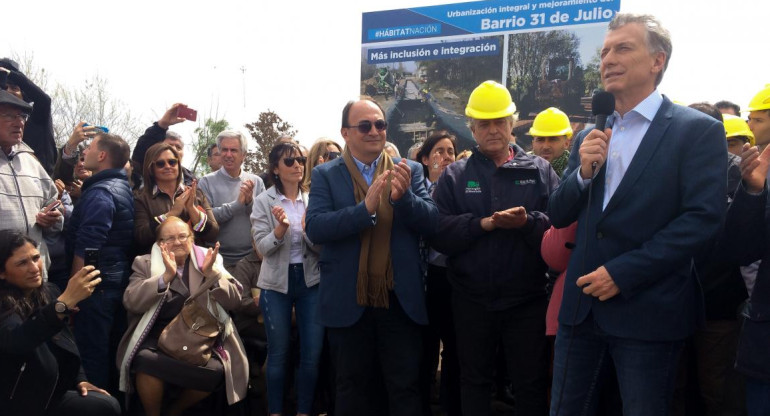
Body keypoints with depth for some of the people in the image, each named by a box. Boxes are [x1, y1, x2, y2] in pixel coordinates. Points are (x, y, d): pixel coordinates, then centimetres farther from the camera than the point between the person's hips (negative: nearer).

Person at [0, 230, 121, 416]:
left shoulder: (49, 292, 5)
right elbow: (16, 341, -39)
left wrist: (80, 379, 5)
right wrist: (66, 301, -46)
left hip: (58, 387, 7)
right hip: (22, 400, -6)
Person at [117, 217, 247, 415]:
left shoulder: (209, 259, 11)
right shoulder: (145, 264, 10)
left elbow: (234, 300, 1)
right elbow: (131, 302, -7)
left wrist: (211, 273, -14)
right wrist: (166, 276, -17)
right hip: (158, 336, -1)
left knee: (215, 371, -27)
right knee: (146, 360, -33)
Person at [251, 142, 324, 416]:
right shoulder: (264, 201, -2)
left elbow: (322, 247, -1)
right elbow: (263, 248, -9)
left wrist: (309, 229, -20)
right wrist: (281, 227, -26)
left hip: (311, 280, 2)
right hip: (277, 283, -2)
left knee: (313, 353, 5)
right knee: (278, 352, 7)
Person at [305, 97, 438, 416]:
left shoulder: (410, 171, 3)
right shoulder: (325, 175, 0)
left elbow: (432, 223, -6)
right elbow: (315, 228, -14)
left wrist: (403, 196, -25)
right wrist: (366, 208, -27)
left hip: (401, 302, 1)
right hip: (348, 303, 0)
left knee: (406, 390, 10)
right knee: (353, 390, 15)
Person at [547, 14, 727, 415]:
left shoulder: (698, 130, -5)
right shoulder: (589, 137, 11)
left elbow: (703, 218, -14)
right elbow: (558, 217, 10)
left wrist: (623, 272, -17)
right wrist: (583, 172, -10)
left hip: (648, 310, -5)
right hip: (581, 304, 5)